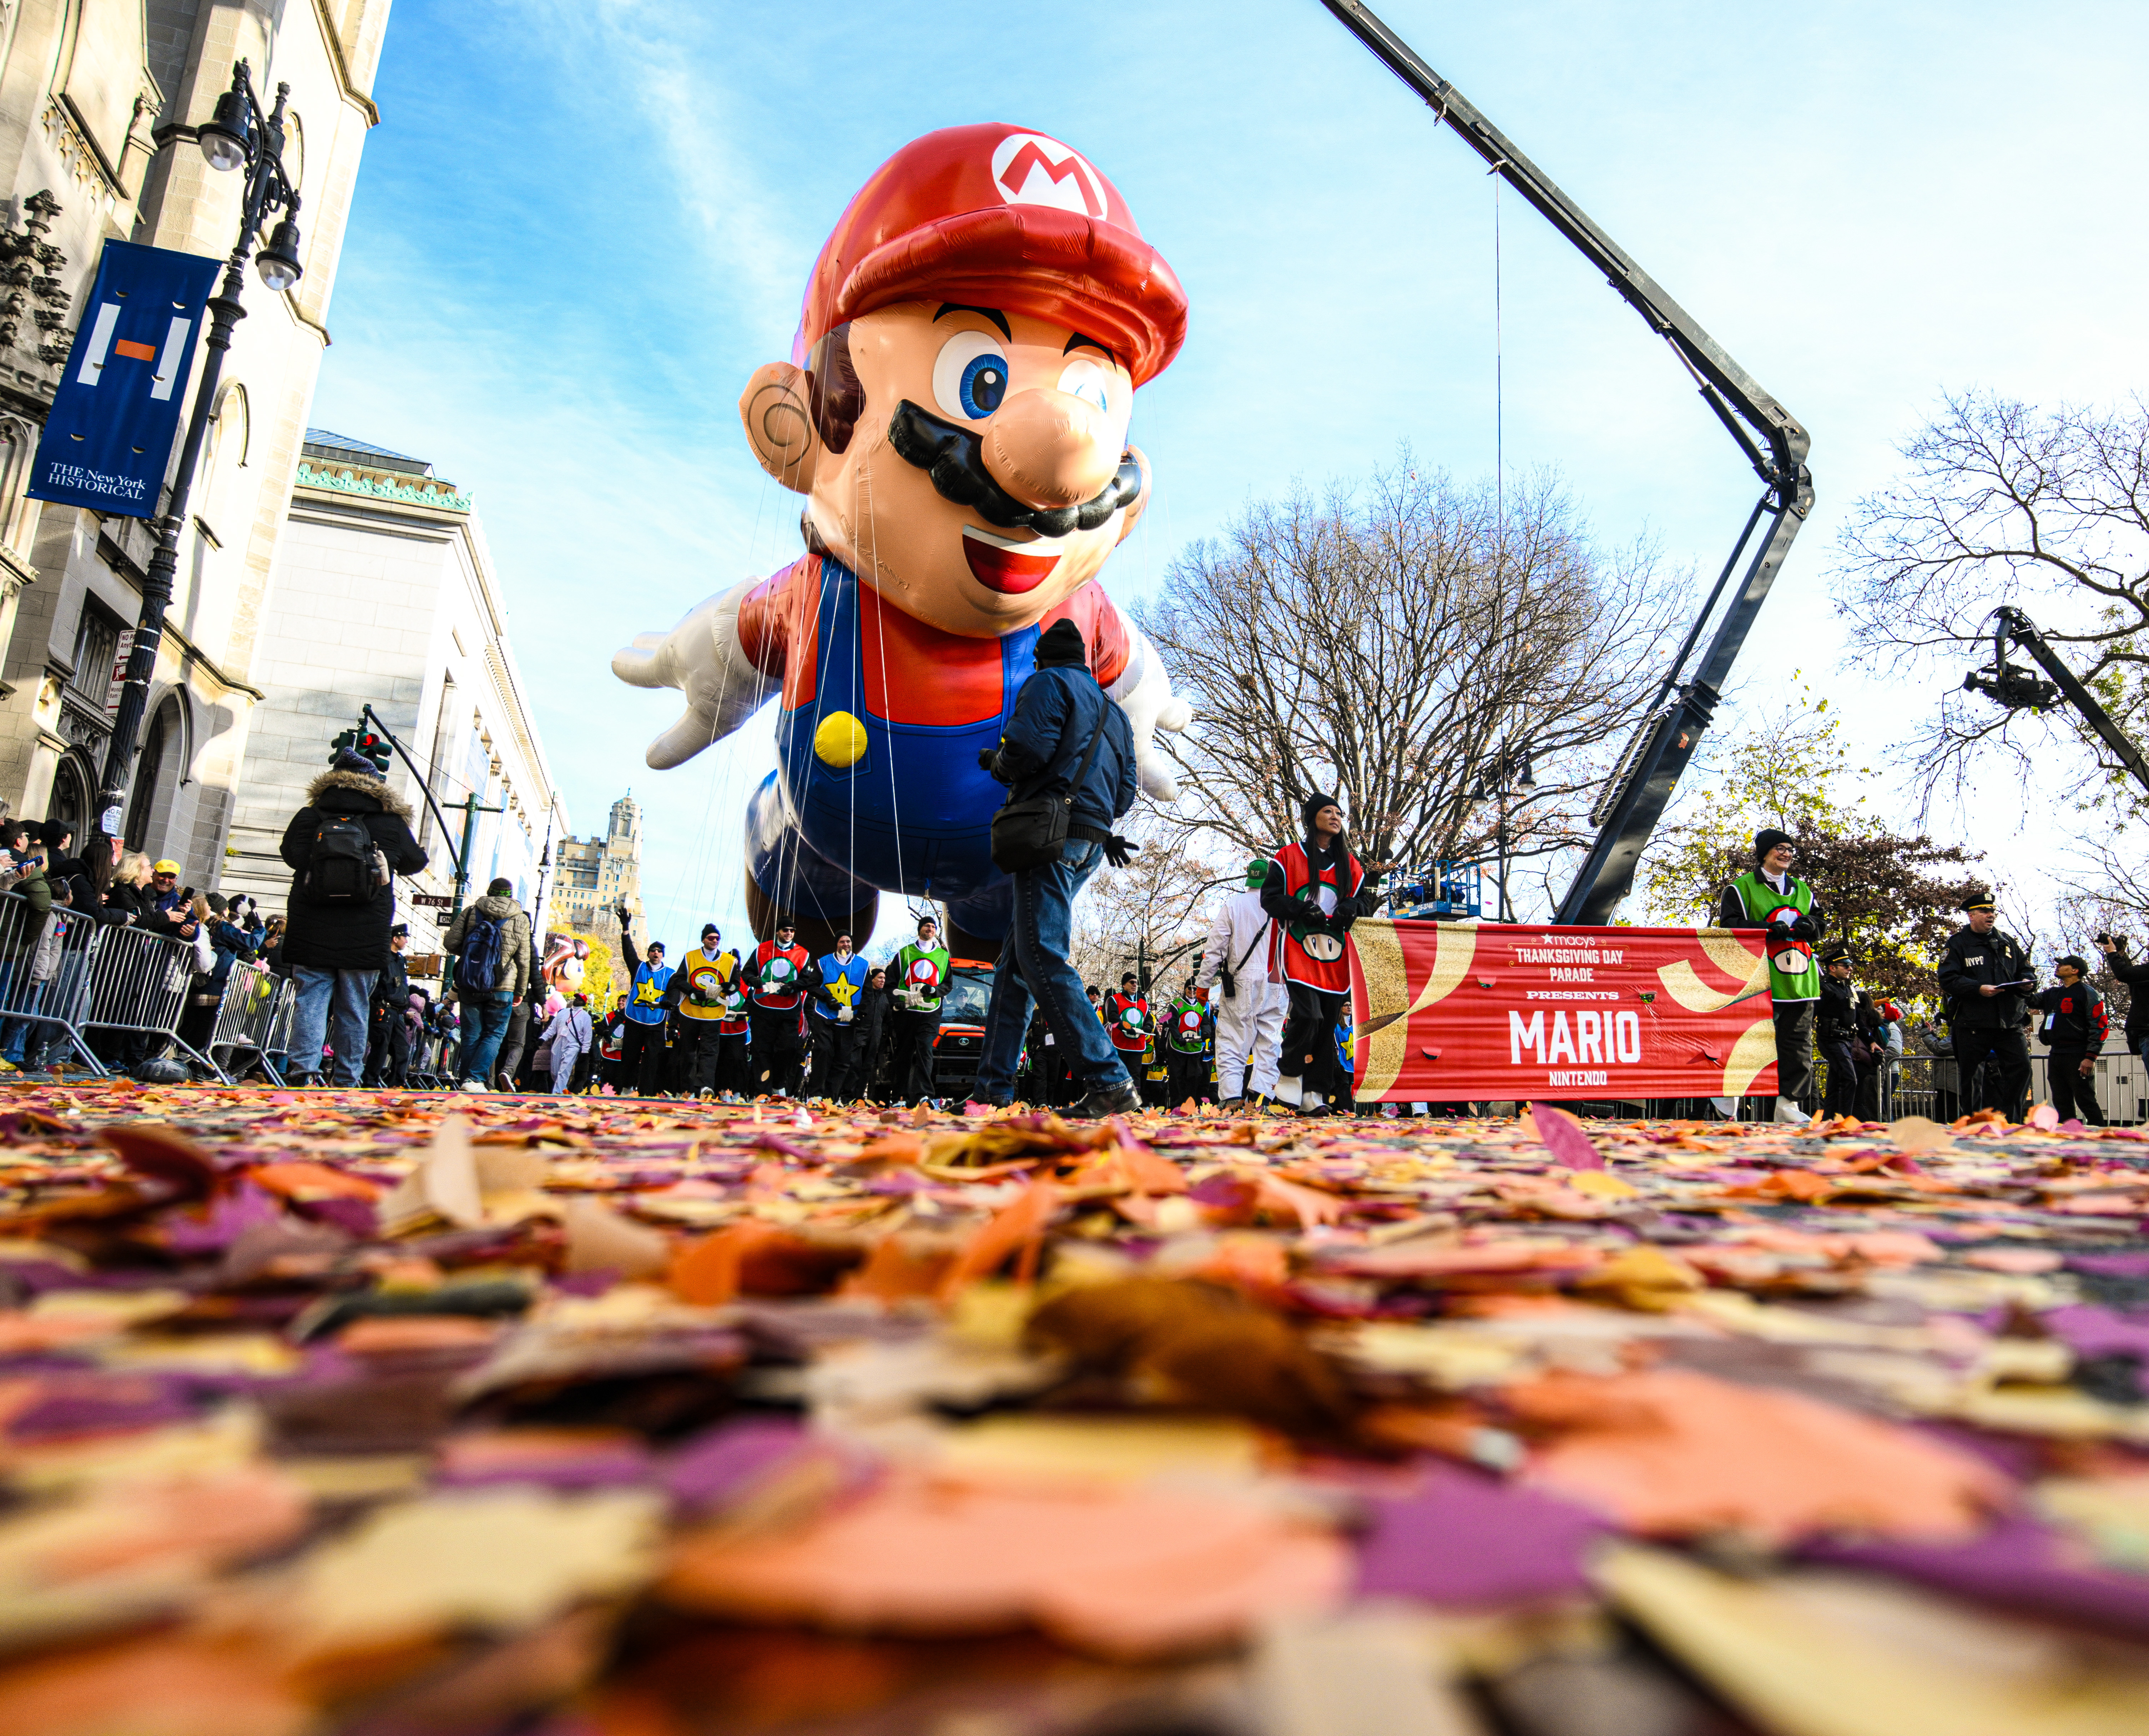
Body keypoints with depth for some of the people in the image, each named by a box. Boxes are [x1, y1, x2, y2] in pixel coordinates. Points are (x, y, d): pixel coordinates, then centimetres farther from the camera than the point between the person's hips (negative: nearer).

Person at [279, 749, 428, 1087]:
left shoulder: (308, 818, 1)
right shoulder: (391, 824, 0)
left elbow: (289, 854, 17)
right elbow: (416, 863, 15)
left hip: (311, 936, 0)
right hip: (364, 941, 0)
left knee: (310, 1002, 4)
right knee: (354, 1011, 7)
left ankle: (304, 1070, -9)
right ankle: (347, 1081, 9)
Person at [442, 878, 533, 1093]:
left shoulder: (471, 912, 4)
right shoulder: (520, 920, 0)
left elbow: (450, 943, 0)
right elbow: (523, 960, 2)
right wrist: (520, 991, 12)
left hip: (469, 986, 2)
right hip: (501, 988, -2)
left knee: (471, 1036, 10)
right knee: (494, 1035, 5)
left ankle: (468, 1082, 11)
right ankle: (475, 1079, -10)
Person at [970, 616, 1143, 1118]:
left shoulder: (1050, 682, 3)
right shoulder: (1114, 713, 28)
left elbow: (1028, 748, -14)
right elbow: (1125, 794, 21)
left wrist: (996, 762, 6)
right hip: (1090, 842, 9)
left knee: (1043, 959, -16)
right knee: (1016, 960, 10)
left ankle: (1110, 1083, -23)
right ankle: (993, 1084, 9)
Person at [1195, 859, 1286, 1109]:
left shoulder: (1232, 904, 2)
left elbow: (1216, 947, -1)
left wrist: (1204, 983, 3)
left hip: (1242, 983, -2)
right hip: (1277, 986, 2)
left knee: (1232, 1041, 0)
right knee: (1269, 1042, 6)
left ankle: (1232, 1097, -9)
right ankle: (1261, 1097, -3)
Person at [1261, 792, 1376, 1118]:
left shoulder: (1350, 864, 18)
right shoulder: (1288, 857, 5)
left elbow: (1366, 900, 18)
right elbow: (1270, 898, 0)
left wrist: (1352, 907, -6)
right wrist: (1302, 910, -15)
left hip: (1335, 957, 5)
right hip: (1298, 952, -4)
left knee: (1328, 1025, 1)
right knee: (1308, 1015, -20)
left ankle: (1314, 1095, 7)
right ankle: (1289, 1076, 2)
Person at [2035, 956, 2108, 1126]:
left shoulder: (2087, 993, -3)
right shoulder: (2052, 994, 19)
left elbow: (2100, 1026, -9)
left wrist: (2091, 1057, -17)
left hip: (2078, 1058, -7)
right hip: (2055, 1056, 7)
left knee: (2086, 1101, -6)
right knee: (2061, 1103, 8)